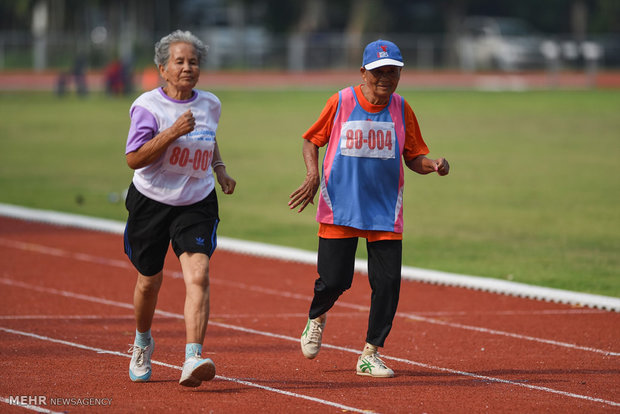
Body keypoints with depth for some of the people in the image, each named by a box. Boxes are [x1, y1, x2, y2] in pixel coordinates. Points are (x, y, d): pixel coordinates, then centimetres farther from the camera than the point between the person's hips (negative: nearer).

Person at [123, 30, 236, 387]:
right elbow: (134, 159, -18)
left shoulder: (211, 104, 5)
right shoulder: (148, 106, -10)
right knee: (150, 280, 12)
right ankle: (143, 342, 42)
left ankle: (193, 359, -26)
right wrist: (172, 133, -27)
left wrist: (219, 168, 11)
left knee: (198, 275, -19)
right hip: (151, 201, -2)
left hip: (197, 203, 2)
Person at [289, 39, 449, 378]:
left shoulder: (401, 110, 3)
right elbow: (312, 141, 5)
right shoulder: (340, 103, -5)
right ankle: (317, 318, 31)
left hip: (386, 211, 2)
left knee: (388, 282, -5)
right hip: (339, 208, -2)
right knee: (334, 280, -5)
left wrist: (433, 165, -12)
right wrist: (313, 174, -12)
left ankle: (370, 355, 8)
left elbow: (413, 157, 9)